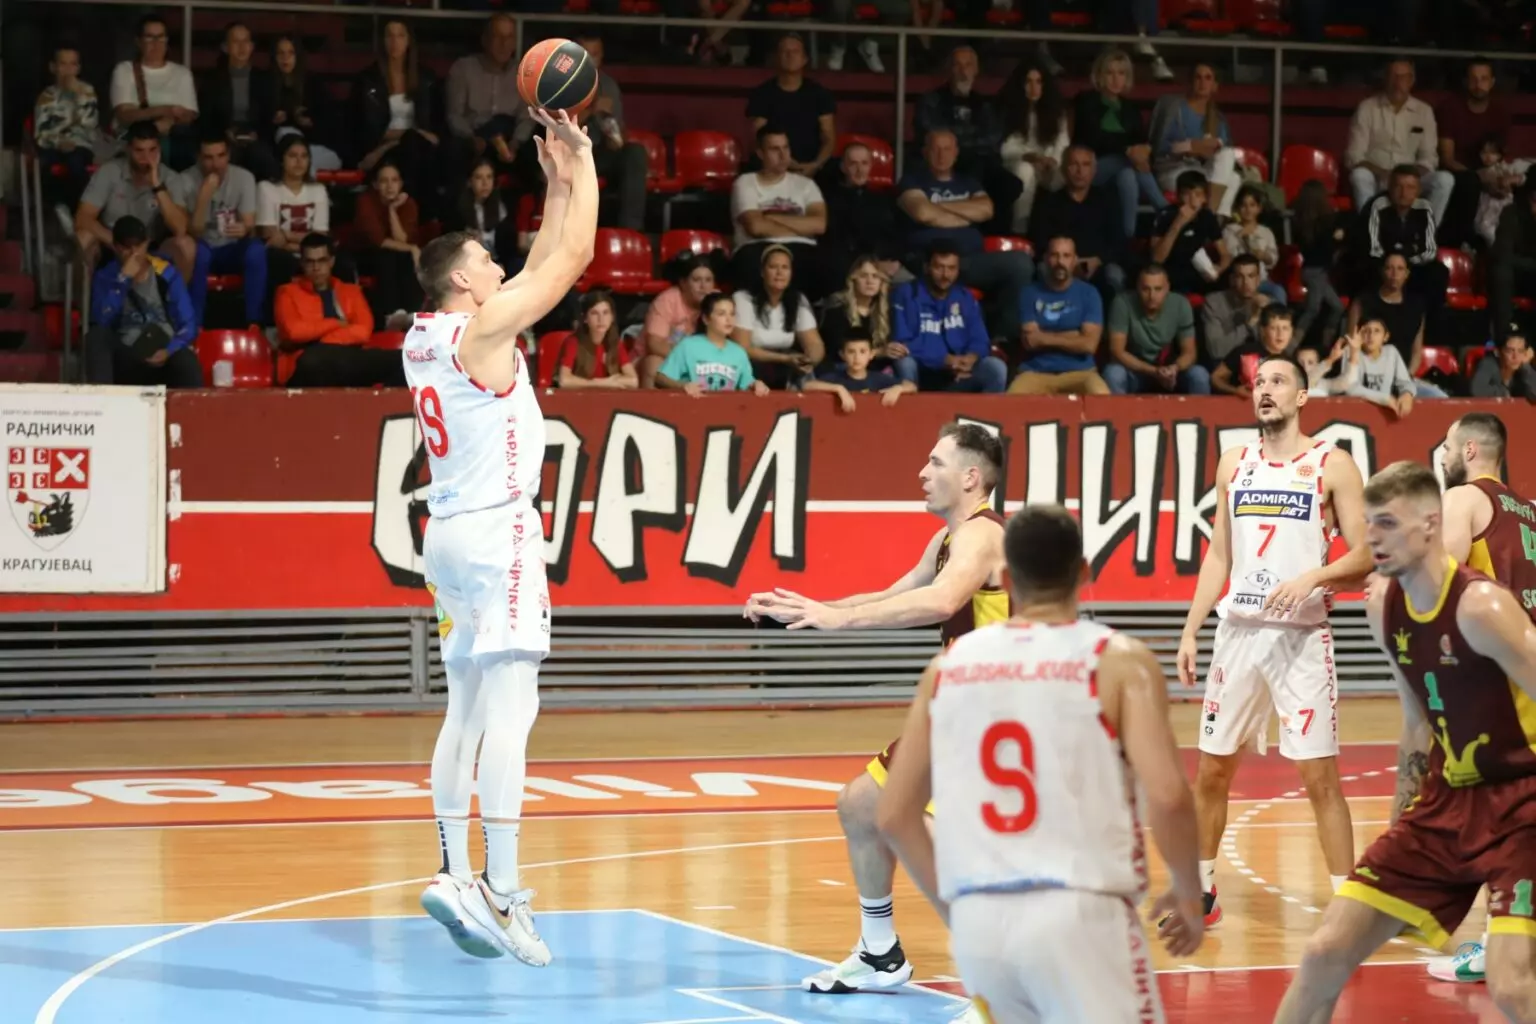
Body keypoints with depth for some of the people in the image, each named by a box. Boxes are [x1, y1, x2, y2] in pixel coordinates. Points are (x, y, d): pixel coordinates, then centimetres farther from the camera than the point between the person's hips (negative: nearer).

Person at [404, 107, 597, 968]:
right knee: (510, 709, -13)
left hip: (451, 532, 10)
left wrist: (558, 179, 22)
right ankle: (501, 891, -20)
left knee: (468, 711, 12)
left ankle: (457, 875, 11)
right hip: (497, 530, -10)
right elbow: (572, 261, -11)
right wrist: (582, 165, -1)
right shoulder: (480, 329, -12)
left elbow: (548, 263, 23)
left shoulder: (426, 337, 13)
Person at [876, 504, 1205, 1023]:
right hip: (1079, 914, -5)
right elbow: (1168, 797, -12)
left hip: (979, 921, 5)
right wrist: (1189, 896, 5)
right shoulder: (1119, 660, -1)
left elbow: (894, 815, 12)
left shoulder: (950, 665, 12)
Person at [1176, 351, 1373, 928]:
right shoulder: (1235, 464, 11)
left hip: (1301, 636, -5)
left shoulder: (1331, 465, -3)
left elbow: (1365, 556, -6)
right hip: (1239, 630, 5)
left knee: (1320, 776, -6)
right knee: (1212, 770, 10)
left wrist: (1312, 578, -22)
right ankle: (1201, 891, 24)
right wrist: (1190, 631, 9)